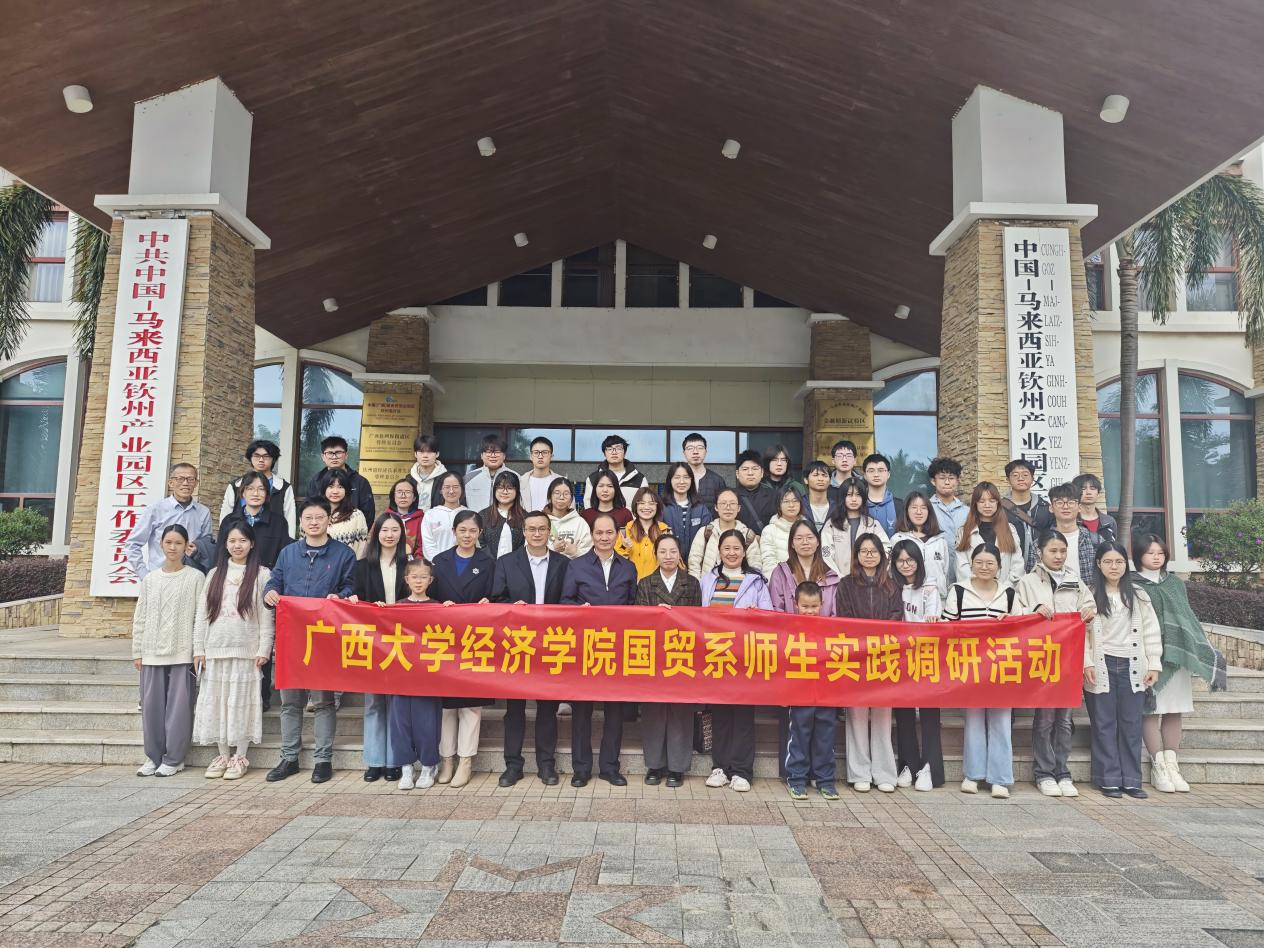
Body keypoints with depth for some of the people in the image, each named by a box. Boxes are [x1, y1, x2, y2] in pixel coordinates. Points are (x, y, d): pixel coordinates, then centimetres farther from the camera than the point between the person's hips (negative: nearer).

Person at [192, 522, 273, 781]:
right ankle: (223, 756, 17)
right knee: (216, 701, 6)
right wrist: (199, 648, 4)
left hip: (246, 650, -4)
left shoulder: (262, 575, 1)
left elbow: (266, 615, -3)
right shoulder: (214, 574, 12)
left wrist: (264, 649, -9)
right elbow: (202, 613, 10)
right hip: (215, 650, 4)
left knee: (241, 702, -1)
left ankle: (240, 758, 9)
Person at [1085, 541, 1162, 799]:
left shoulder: (1139, 596, 9)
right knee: (1104, 724, 2)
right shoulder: (1090, 595, 0)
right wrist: (1087, 663, -12)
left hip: (1132, 667, 2)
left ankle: (1131, 780, 13)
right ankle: (1109, 780, 8)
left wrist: (1154, 664, 1)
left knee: (1131, 724, 5)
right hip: (1102, 667, -2)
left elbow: (1151, 632, 8)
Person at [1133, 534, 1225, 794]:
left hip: (1177, 655, 5)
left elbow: (1188, 616, 20)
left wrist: (1202, 651, 13)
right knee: (1151, 710, -6)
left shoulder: (1175, 583, 17)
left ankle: (1172, 764, 11)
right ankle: (1158, 767, 0)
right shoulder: (1132, 585, 1)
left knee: (1174, 710, 4)